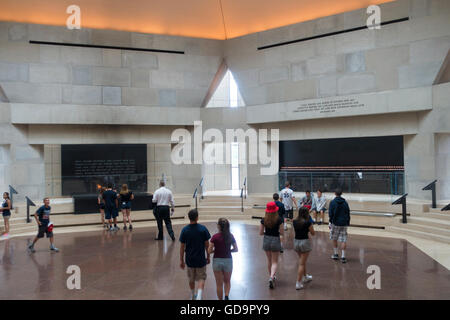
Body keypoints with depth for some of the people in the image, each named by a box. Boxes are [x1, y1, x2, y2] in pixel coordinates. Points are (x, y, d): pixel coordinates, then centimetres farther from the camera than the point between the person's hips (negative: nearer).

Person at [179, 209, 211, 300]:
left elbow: (182, 247, -5)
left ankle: (193, 296, 38)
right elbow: (207, 245, -5)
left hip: (189, 259, 2)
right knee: (201, 278, 10)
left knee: (191, 279, 21)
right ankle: (199, 296, -9)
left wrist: (181, 260, 4)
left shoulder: (184, 230, -9)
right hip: (201, 259, -2)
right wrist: (208, 257, 9)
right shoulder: (203, 229, -12)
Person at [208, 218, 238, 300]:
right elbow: (236, 249, 0)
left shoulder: (215, 237, -13)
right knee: (227, 281, 20)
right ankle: (227, 296, -3)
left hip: (217, 261, -2)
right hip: (228, 260, 2)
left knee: (219, 284, 12)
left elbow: (209, 251, -12)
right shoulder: (231, 236, -5)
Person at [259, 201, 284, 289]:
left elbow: (260, 233, -4)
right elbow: (281, 233, -10)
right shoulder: (279, 220, -14)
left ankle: (272, 276, 34)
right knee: (275, 262, 8)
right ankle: (271, 277, -12)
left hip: (266, 240, 3)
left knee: (269, 260, 21)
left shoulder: (264, 220, -8)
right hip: (275, 240, -2)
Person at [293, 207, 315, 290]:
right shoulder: (308, 222, -16)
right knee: (302, 263, 0)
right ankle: (298, 283, 0)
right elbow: (313, 233, -5)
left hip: (296, 242, 6)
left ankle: (305, 277, 42)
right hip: (305, 242, -6)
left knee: (302, 261, 25)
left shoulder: (294, 222, -1)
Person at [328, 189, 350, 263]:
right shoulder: (345, 202, 4)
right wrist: (347, 223, 16)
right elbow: (348, 213, 8)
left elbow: (330, 214, -8)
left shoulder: (332, 202, -7)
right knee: (343, 240, 2)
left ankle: (335, 254, 21)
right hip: (344, 224, 2)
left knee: (334, 239, 15)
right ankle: (343, 257, -2)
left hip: (335, 223, -2)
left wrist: (331, 222, 4)